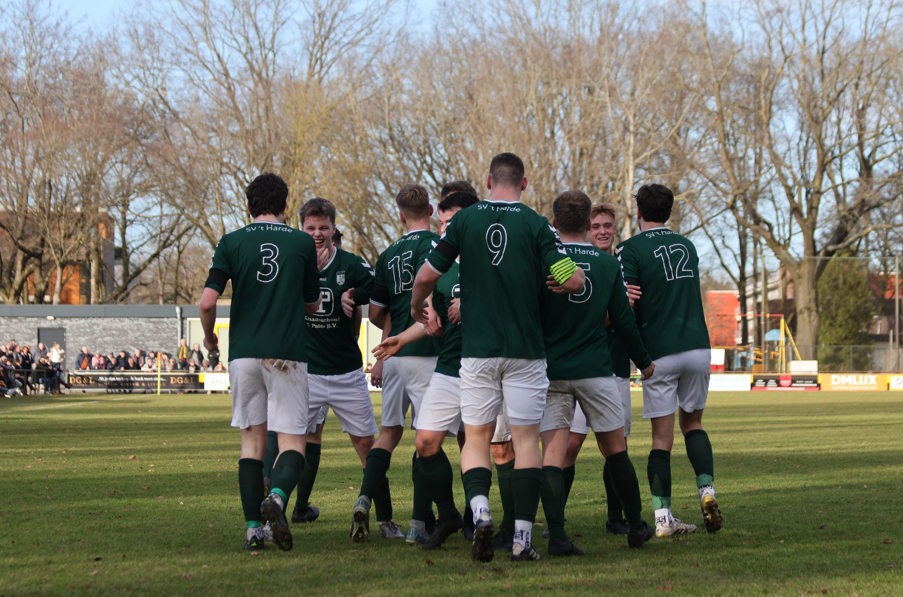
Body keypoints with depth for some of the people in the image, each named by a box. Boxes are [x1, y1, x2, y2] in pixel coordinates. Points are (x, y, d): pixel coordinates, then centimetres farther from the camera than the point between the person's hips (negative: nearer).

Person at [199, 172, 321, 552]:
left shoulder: (231, 243, 1)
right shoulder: (303, 243, 3)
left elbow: (207, 302, -6)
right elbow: (312, 304, 13)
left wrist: (209, 335, 14)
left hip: (243, 352, 1)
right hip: (287, 355, -1)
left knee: (252, 441, 10)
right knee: (292, 441, 1)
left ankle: (254, 529, 3)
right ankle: (277, 496, -30)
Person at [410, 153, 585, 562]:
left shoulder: (464, 220, 1)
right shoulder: (535, 225, -3)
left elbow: (427, 275, 2)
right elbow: (573, 280, -8)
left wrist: (416, 307, 23)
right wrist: (551, 282, 15)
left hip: (477, 350, 1)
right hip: (525, 351, -1)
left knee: (476, 439, 10)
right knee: (526, 440, 4)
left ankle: (480, 510, -15)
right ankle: (522, 538, -2)